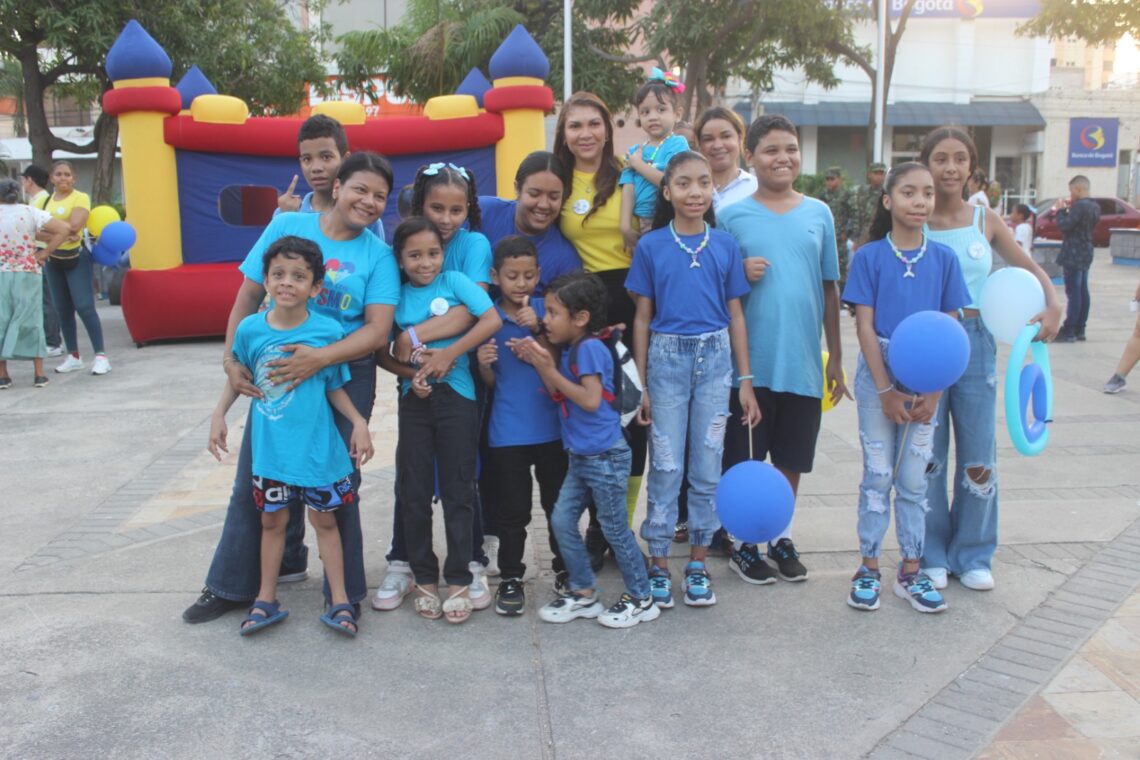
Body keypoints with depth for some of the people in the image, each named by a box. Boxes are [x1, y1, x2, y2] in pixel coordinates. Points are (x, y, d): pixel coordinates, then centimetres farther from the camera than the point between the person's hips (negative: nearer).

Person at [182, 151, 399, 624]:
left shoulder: (378, 255, -4)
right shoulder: (286, 226, 0)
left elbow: (378, 330, -13)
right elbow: (248, 296, 3)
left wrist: (320, 358, -26)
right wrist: (232, 358, -7)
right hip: (276, 373, 2)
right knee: (255, 479, 9)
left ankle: (344, 593, 22)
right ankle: (233, 585, 27)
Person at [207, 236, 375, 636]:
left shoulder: (328, 330, -11)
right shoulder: (250, 328, -7)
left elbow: (334, 386, -1)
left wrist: (358, 422, -9)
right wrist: (219, 414, 5)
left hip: (317, 447, -2)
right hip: (270, 448, 2)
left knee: (324, 518, 10)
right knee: (272, 519, 15)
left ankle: (339, 601, 21)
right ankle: (266, 599, 30)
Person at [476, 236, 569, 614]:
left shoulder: (546, 310, 0)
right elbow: (491, 381, 4)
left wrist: (538, 330, -19)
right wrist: (483, 364, -18)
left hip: (552, 427, 1)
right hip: (507, 432, -1)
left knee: (558, 504, 13)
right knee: (512, 511, 6)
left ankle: (566, 570, 29)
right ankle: (510, 578, 19)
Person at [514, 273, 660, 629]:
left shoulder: (589, 348, -16)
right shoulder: (570, 349, 10)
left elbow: (591, 400, -23)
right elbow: (561, 396, 8)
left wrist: (550, 370, -18)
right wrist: (539, 363, -2)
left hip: (605, 456, -9)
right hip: (581, 456, 9)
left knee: (614, 527, 1)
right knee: (562, 519, 9)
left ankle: (641, 598, 17)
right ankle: (583, 592, 22)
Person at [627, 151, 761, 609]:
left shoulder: (725, 245, 3)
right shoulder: (651, 246, -1)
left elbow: (735, 314, 6)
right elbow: (643, 317, 2)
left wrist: (746, 380, 3)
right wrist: (640, 385, 0)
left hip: (715, 357, 1)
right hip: (666, 357, -1)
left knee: (708, 465, 7)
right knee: (665, 466, 4)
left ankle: (698, 564, 20)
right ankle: (659, 564, 16)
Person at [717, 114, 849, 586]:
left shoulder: (819, 214, 6)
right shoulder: (732, 216, -1)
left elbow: (829, 289, 9)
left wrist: (836, 359, 8)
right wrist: (739, 275, -18)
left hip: (803, 363, 3)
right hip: (749, 363, -2)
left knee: (791, 458, 13)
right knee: (744, 460, 7)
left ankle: (781, 537, 31)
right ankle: (742, 543, 23)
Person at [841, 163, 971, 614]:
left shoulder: (943, 258, 3)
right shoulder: (870, 256, -4)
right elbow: (865, 326, -7)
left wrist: (933, 392, -6)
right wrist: (886, 390, -11)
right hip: (877, 375, -2)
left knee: (914, 479, 9)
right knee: (878, 474, 5)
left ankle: (911, 572, 20)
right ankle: (869, 568, 17)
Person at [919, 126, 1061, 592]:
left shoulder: (985, 221, 6)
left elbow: (1029, 267, 14)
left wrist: (1052, 305, -3)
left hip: (976, 344, 3)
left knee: (979, 457, 7)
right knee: (927, 456, 5)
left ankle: (972, 555, 24)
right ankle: (930, 555, 20)